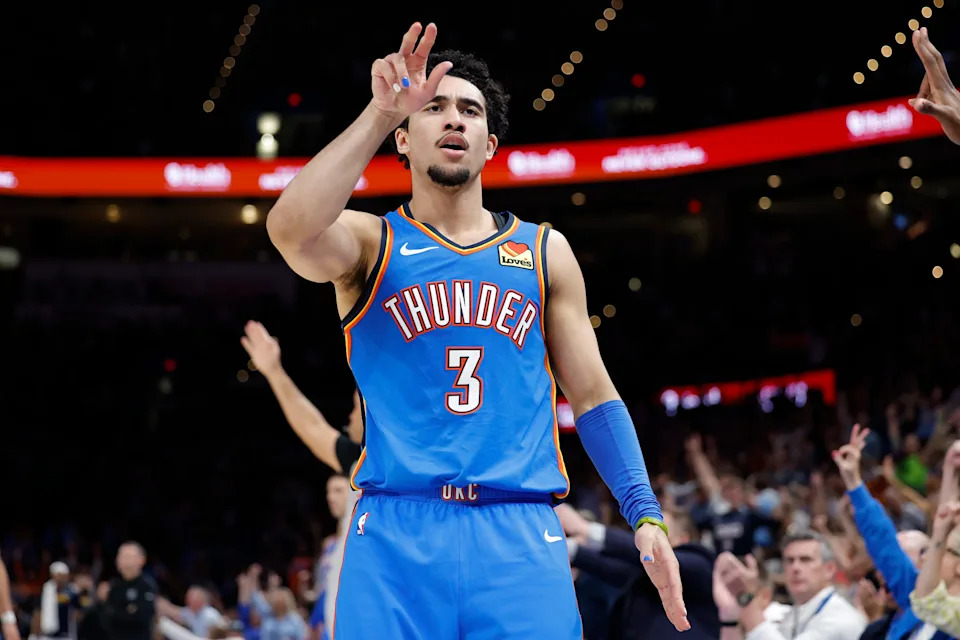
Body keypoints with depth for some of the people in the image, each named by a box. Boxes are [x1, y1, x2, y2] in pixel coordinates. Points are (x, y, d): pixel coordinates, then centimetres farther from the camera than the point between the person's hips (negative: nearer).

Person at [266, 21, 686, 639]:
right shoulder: (369, 242, 8)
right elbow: (291, 229, -16)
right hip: (397, 534, -2)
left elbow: (592, 396, 15)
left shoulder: (545, 252, 16)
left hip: (521, 538, 2)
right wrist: (382, 112, -18)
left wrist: (646, 516, 4)